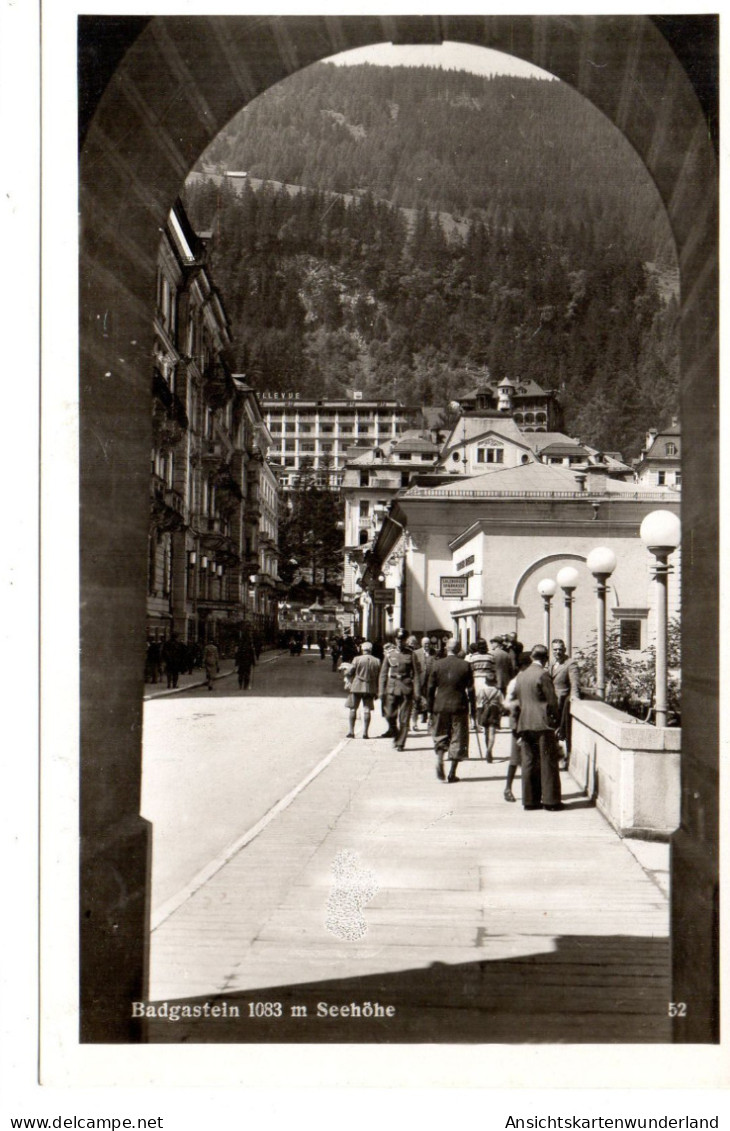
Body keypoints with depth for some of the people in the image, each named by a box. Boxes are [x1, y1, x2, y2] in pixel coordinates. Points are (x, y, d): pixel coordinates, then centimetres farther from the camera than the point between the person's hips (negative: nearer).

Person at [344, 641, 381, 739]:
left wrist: (350, 682, 13)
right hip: (370, 688, 2)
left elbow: (350, 672, -6)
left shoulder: (357, 659, -7)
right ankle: (365, 732, -1)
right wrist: (376, 692, 12)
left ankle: (351, 731, 6)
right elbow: (378, 678, 5)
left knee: (353, 709, 7)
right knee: (367, 710, 4)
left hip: (356, 687, -2)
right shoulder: (376, 661, 2)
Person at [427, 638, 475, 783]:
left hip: (441, 706, 1)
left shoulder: (437, 664, -2)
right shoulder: (466, 666, -4)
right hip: (459, 706, -1)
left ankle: (439, 760, -8)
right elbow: (470, 689, -3)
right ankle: (452, 773, 4)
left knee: (440, 735, 16)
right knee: (458, 738, 6)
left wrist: (430, 707, 11)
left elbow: (431, 688, 2)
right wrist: (473, 708, 5)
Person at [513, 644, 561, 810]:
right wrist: (554, 716, 4)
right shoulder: (542, 675, -11)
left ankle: (530, 799, 10)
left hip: (525, 724, 6)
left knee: (528, 762, 8)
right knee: (548, 762, -1)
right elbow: (552, 700, -10)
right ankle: (550, 799, 0)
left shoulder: (521, 676, 11)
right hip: (542, 724, -6)